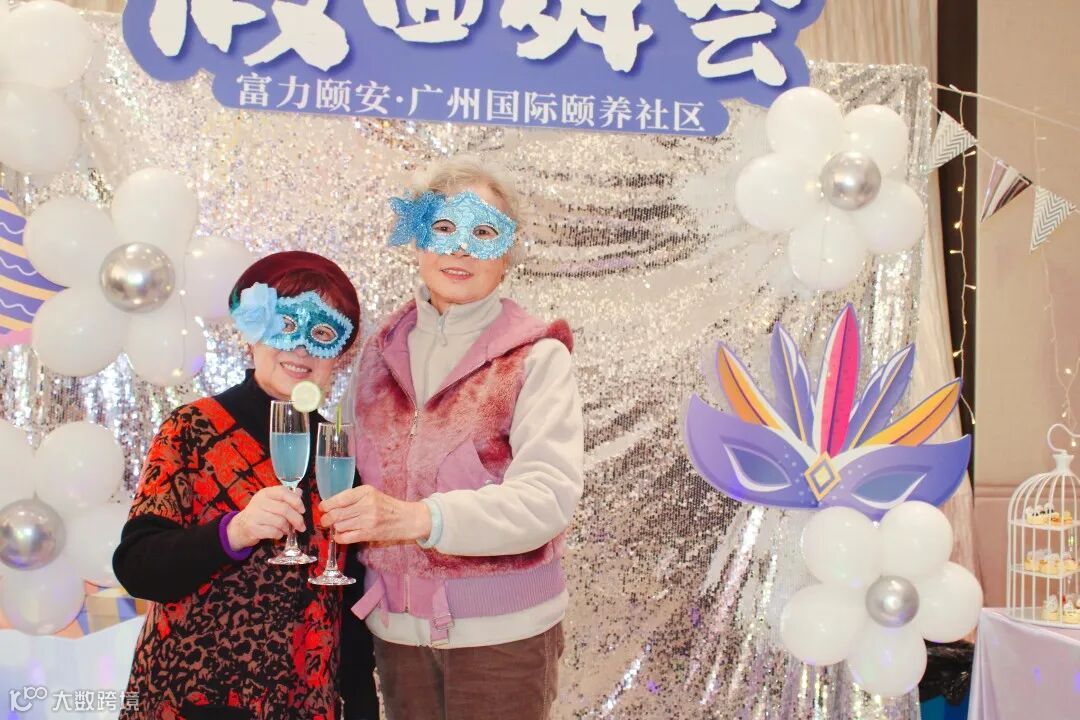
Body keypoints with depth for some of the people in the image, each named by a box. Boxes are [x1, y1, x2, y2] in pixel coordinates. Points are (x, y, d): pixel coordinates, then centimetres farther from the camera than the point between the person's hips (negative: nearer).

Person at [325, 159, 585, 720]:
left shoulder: (536, 358, -8)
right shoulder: (380, 353, 5)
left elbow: (548, 496, -20)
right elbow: (359, 476, 10)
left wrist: (420, 517, -32)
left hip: (501, 632, -3)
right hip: (396, 630, 4)